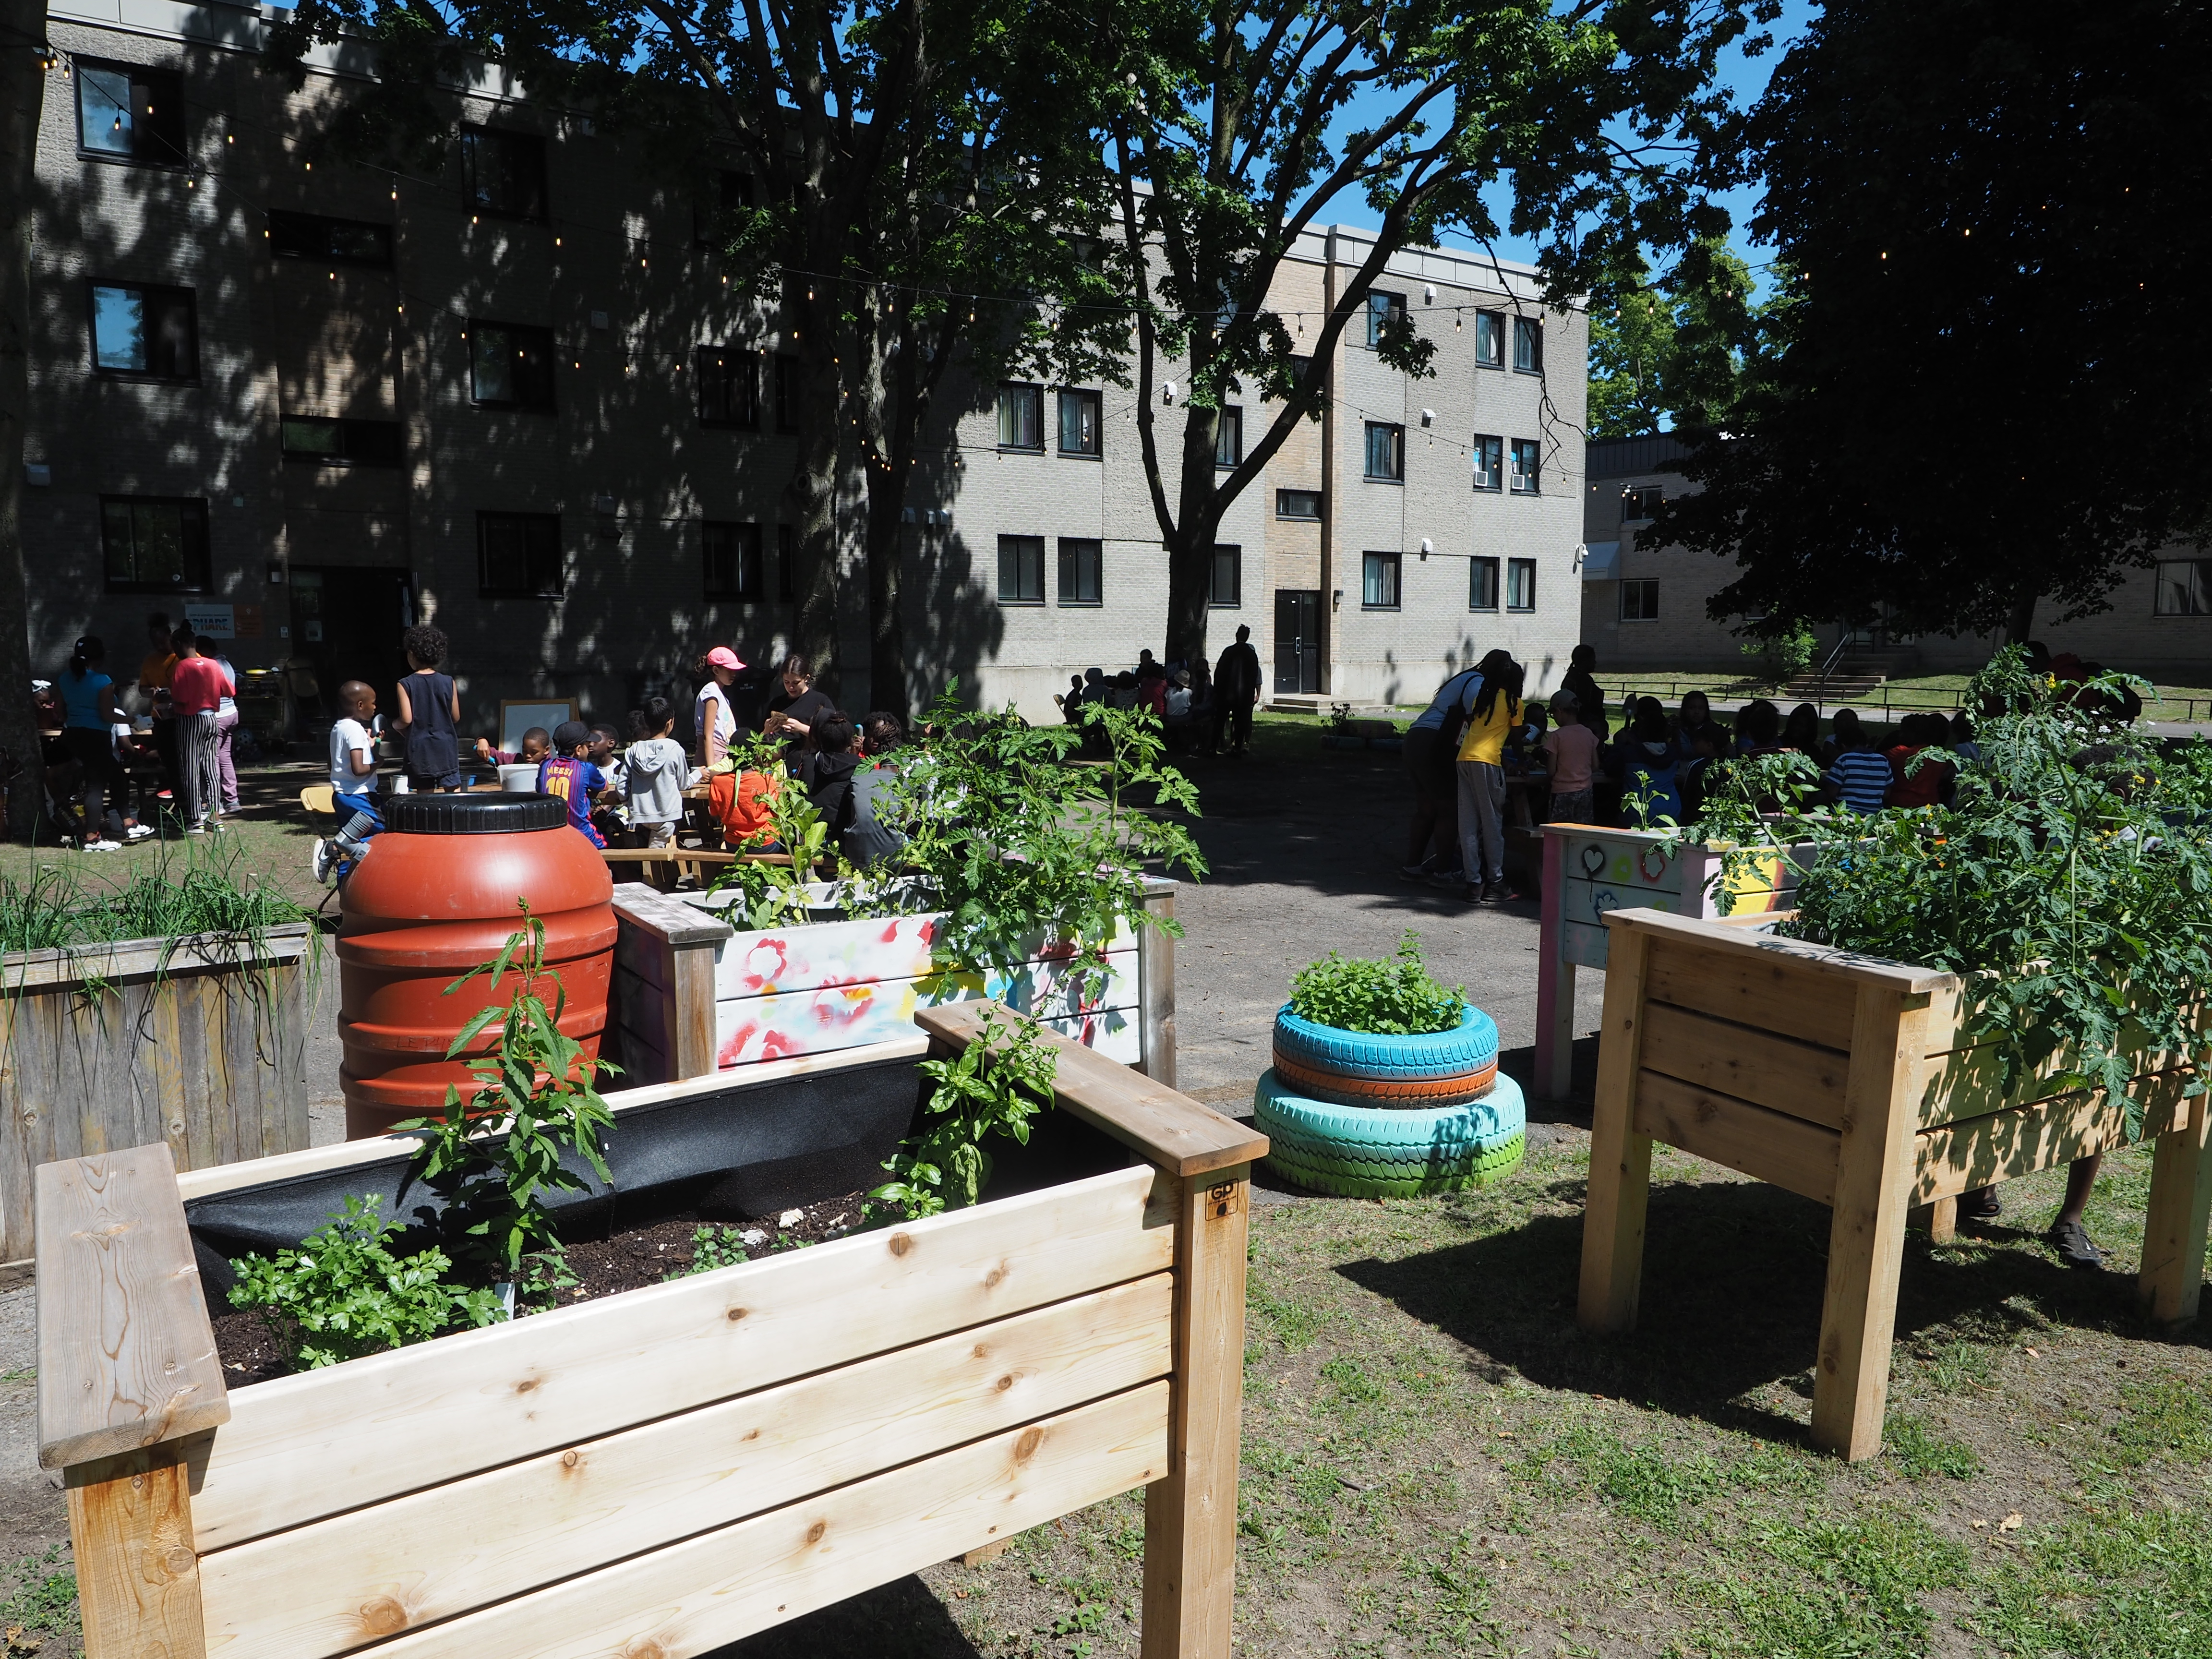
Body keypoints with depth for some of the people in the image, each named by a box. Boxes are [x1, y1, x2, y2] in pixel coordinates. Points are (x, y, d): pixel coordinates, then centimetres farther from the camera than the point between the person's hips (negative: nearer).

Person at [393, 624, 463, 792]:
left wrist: (395, 727, 10)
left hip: (420, 749, -1)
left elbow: (406, 719, -12)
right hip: (447, 747, 1)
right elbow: (456, 717, 2)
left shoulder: (405, 685, -7)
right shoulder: (448, 682, -2)